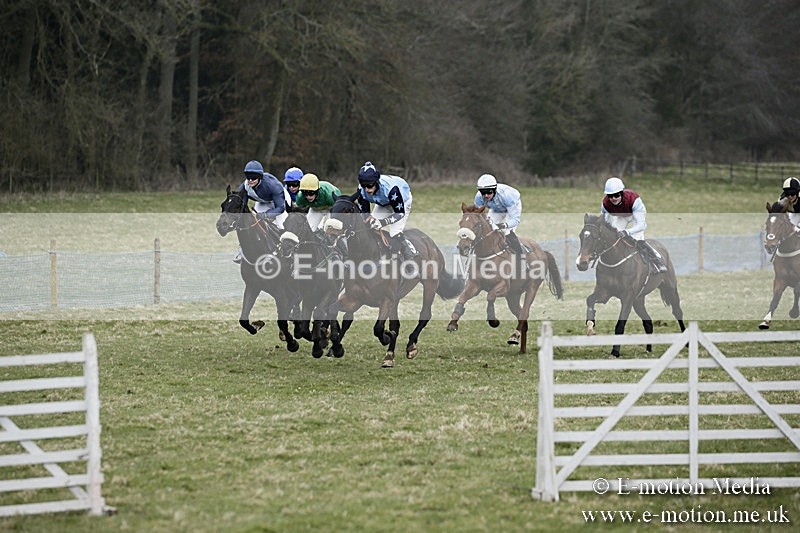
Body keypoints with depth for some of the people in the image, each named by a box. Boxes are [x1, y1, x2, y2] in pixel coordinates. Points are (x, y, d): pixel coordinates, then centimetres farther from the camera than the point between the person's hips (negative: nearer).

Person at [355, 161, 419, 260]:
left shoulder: (390, 187, -43)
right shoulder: (362, 190, -28)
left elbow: (400, 213, -35)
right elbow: (364, 212, -15)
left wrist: (383, 222, -47)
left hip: (402, 201, -6)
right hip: (383, 204, 6)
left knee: (395, 235, -22)